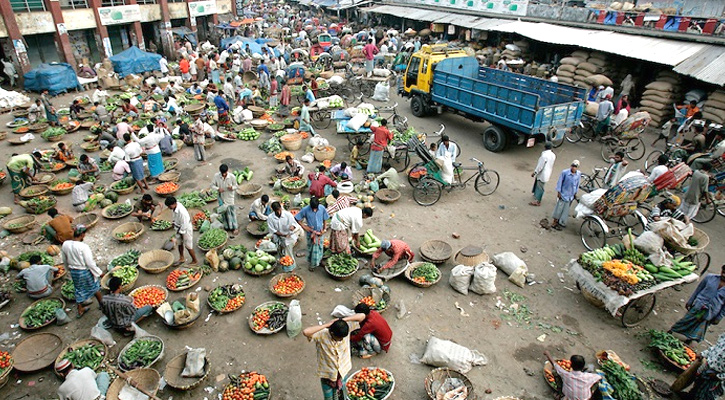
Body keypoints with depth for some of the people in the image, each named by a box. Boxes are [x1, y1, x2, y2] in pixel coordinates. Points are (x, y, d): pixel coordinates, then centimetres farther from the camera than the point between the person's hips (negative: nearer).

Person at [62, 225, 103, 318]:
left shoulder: (65, 244, -9)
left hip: (74, 272, 5)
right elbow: (90, 263, -22)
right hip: (85, 272, -5)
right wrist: (99, 272, -10)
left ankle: (80, 310, 35)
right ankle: (101, 304, 37)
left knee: (79, 290, 22)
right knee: (94, 288, 19)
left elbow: (64, 260, 7)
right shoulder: (83, 247, -28)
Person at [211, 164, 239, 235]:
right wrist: (218, 189, -25)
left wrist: (232, 187, -28)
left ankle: (235, 228, 15)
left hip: (230, 198, -2)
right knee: (223, 212, 14)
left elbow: (236, 186, -6)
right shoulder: (216, 176, -15)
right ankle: (227, 226, 32)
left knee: (231, 212, 3)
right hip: (221, 198, 2)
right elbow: (212, 185, -5)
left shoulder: (232, 177, -19)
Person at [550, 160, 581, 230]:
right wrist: (558, 192, -6)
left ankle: (561, 223, 22)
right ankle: (555, 221, 19)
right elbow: (560, 182, -8)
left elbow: (577, 184, 8)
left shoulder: (579, 174, -4)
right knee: (559, 208, 4)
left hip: (571, 195, 3)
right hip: (563, 194, -3)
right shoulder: (565, 172, -16)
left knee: (566, 210, 10)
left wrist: (575, 193, 14)